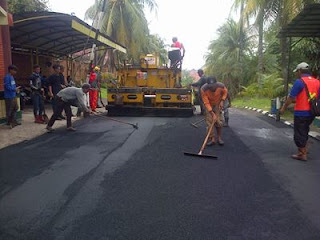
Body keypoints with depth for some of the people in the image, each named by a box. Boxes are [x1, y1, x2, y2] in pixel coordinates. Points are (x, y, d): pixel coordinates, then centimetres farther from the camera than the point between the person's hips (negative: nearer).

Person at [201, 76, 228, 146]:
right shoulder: (203, 89, -33)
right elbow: (206, 103, -28)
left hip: (218, 104, 1)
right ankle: (212, 139, 1)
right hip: (208, 105, -1)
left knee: (218, 121, -4)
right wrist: (212, 114, -33)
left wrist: (222, 101, -14)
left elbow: (225, 92, -1)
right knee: (209, 121, -8)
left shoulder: (221, 86, -27)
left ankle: (220, 138, 11)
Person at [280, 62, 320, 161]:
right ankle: (303, 149, 31)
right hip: (311, 112, 7)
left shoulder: (299, 82, -14)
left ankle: (303, 154, 10)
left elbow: (291, 98, -14)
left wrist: (283, 108, -2)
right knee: (305, 132, 23)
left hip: (301, 112, -7)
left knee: (299, 134, 4)